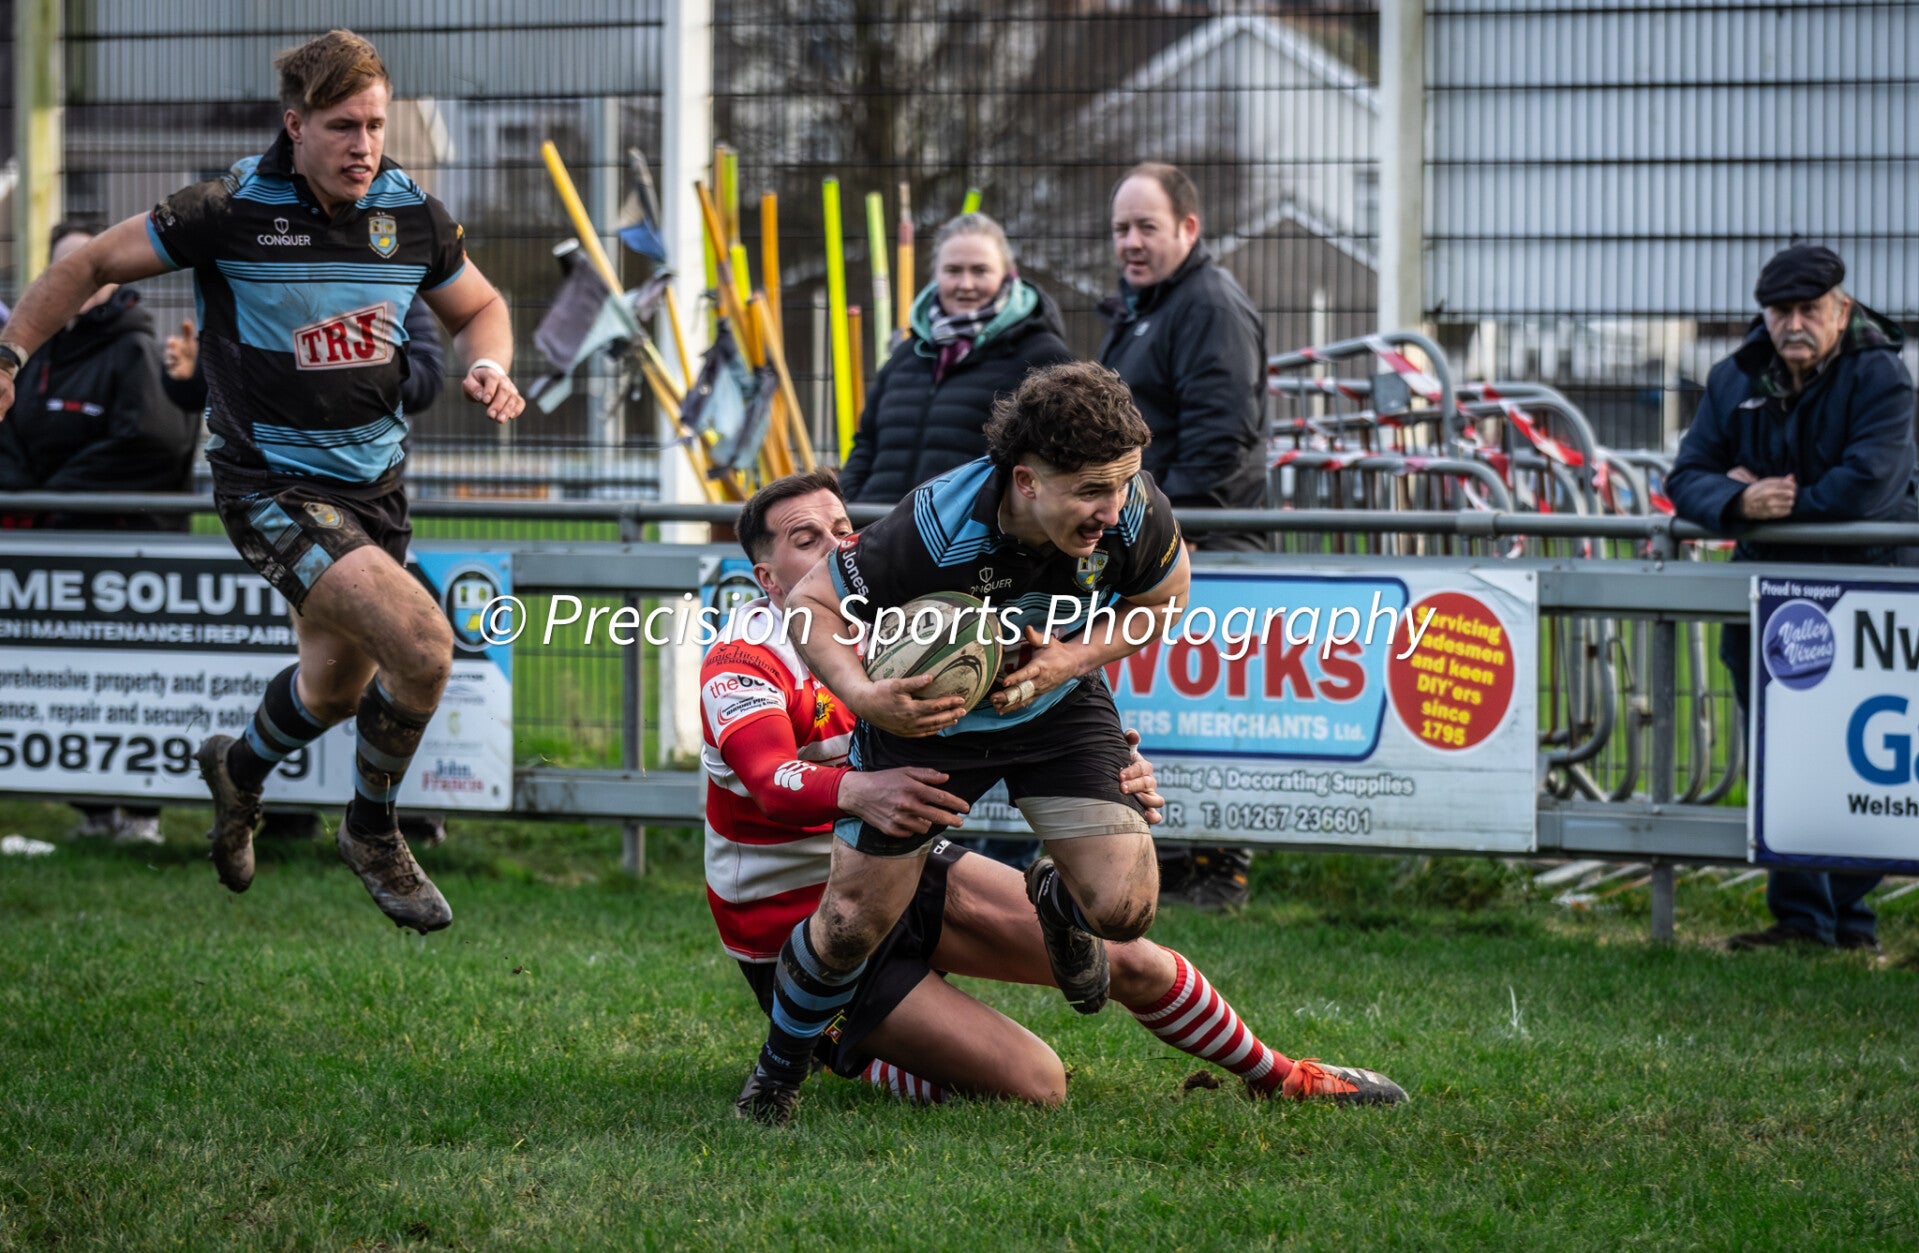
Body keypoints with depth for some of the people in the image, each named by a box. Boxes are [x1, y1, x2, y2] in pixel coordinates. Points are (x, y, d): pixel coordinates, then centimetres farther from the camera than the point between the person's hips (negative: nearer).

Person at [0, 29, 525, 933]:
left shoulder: (413, 214, -3)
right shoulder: (232, 211, -17)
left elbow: (478, 307, 15)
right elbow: (95, 263, -4)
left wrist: (488, 367, -7)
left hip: (373, 483, 6)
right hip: (270, 484, -6)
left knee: (337, 687, 22)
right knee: (421, 645, -23)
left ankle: (239, 768, 56)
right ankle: (373, 835, 1)